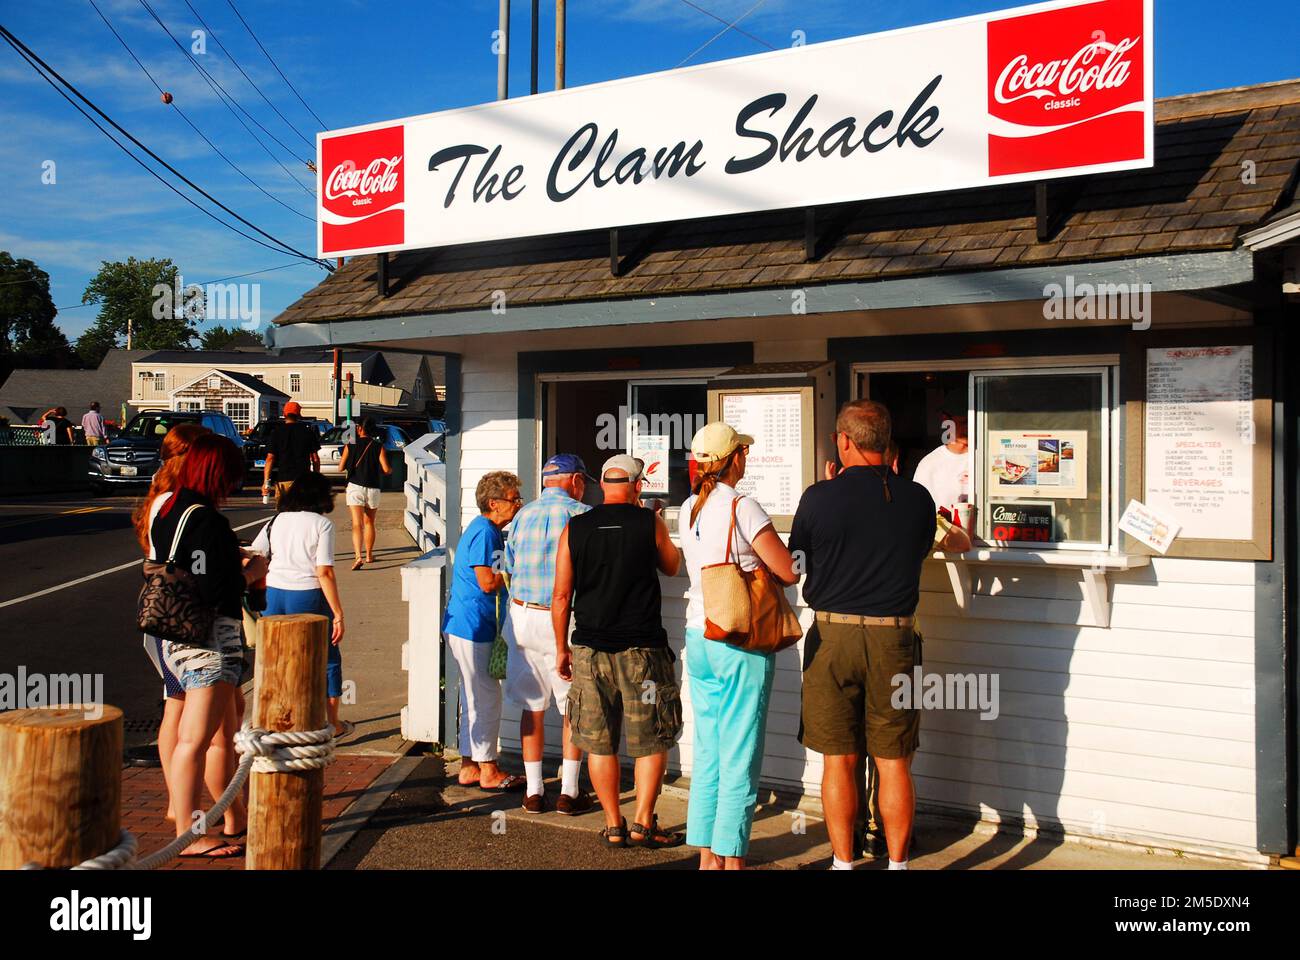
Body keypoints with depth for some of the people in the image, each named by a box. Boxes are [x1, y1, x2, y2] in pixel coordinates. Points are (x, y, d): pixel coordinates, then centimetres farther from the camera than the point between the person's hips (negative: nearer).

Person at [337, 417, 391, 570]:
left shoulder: (351, 446, -1)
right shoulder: (378, 446, -2)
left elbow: (341, 467, 1)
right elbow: (386, 469, -8)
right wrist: (391, 468, 15)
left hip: (355, 487, -1)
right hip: (373, 488, 1)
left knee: (357, 524, -8)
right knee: (369, 523, 18)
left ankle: (358, 556, -25)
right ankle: (369, 555, 29)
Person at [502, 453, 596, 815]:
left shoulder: (522, 516, 8)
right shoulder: (581, 514, -8)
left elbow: (510, 566, 12)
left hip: (522, 617, 5)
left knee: (532, 707, 12)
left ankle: (534, 791, 17)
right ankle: (569, 792, 10)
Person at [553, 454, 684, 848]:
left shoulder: (575, 528, 1)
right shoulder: (650, 523, -3)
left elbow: (561, 595, 2)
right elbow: (671, 567, 15)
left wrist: (561, 648, 12)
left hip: (589, 649, 2)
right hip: (642, 649, -2)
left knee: (600, 743, 10)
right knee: (651, 741, 9)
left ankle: (613, 826, 15)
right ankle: (643, 824, 7)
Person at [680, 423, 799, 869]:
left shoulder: (689, 509, 9)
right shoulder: (742, 507, -13)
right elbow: (789, 571, -12)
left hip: (698, 638, 7)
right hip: (741, 642, -7)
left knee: (707, 749, 12)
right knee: (740, 756, 0)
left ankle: (708, 856, 18)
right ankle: (732, 858, 4)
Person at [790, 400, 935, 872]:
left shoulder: (819, 497, -9)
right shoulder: (917, 497, -3)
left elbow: (796, 562, 5)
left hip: (832, 637, -1)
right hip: (894, 638, 1)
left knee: (839, 760, 9)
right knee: (894, 762, 10)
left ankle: (844, 862, 16)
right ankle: (897, 862, 18)